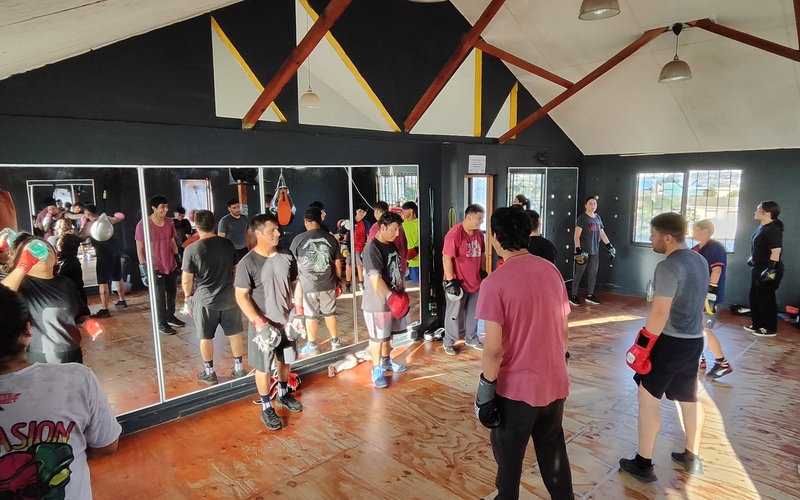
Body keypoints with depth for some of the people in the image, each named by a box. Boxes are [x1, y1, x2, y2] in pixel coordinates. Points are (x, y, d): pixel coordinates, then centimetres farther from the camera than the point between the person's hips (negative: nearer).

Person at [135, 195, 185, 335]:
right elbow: (140, 249, -10)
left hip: (171, 265, 6)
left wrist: (178, 258, 12)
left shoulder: (169, 223, 2)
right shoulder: (143, 224, -14)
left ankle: (171, 317, 34)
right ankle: (162, 324, 15)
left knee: (172, 292, 15)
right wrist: (144, 267, -13)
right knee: (159, 296, 2)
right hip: (155, 266, -5)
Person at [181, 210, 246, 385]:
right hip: (229, 297, 4)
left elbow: (187, 280, -10)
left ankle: (209, 373, 23)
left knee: (206, 338, 12)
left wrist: (188, 295, 9)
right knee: (234, 334, 15)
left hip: (204, 300, -3)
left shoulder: (191, 249, -14)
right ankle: (239, 368, 26)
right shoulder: (228, 244, -2)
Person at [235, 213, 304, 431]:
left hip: (286, 321, 5)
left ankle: (283, 394, 45)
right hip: (263, 324, -5)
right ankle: (266, 408, 26)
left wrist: (298, 313, -1)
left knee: (285, 360, 21)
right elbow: (241, 296, -16)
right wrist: (258, 321, -23)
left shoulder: (287, 257, -3)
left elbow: (296, 285, 6)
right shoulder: (247, 263, -17)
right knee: (263, 367, 8)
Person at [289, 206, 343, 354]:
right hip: (328, 283, 3)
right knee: (330, 312, 17)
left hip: (307, 285, -2)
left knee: (310, 315, 11)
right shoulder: (331, 238, -2)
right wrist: (339, 281, 18)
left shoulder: (298, 239, -9)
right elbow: (337, 263, 5)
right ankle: (335, 341, 29)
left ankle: (312, 345, 22)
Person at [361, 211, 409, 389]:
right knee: (378, 336, 4)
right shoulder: (372, 248, -20)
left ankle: (386, 361, 38)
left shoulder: (392, 245, 8)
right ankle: (377, 370, 18)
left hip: (394, 298, 8)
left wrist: (402, 294, 18)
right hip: (377, 302, -8)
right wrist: (391, 297, -35)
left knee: (388, 334, 21)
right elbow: (375, 278, -29)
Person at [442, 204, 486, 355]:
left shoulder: (479, 234, 5)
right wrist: (450, 281, -21)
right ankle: (448, 342, 20)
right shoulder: (454, 234, -20)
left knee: (473, 312, 18)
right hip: (458, 282, -7)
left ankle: (471, 339, 35)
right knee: (454, 313, 5)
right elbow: (446, 259, -20)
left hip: (474, 281, 7)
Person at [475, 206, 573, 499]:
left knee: (509, 455, 18)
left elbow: (494, 348, -20)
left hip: (517, 387, -5)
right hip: (555, 383, 6)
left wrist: (486, 390, -8)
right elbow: (564, 330, 7)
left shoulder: (495, 282, -19)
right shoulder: (552, 271, -1)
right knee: (554, 451, 25)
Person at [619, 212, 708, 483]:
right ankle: (692, 457, 35)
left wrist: (642, 346, -19)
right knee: (689, 398, 20)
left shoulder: (668, 267, -21)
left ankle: (643, 464, 11)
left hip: (670, 341, -9)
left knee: (648, 397, 3)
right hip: (694, 340, 9)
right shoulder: (700, 261, 8)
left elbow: (660, 312, -26)